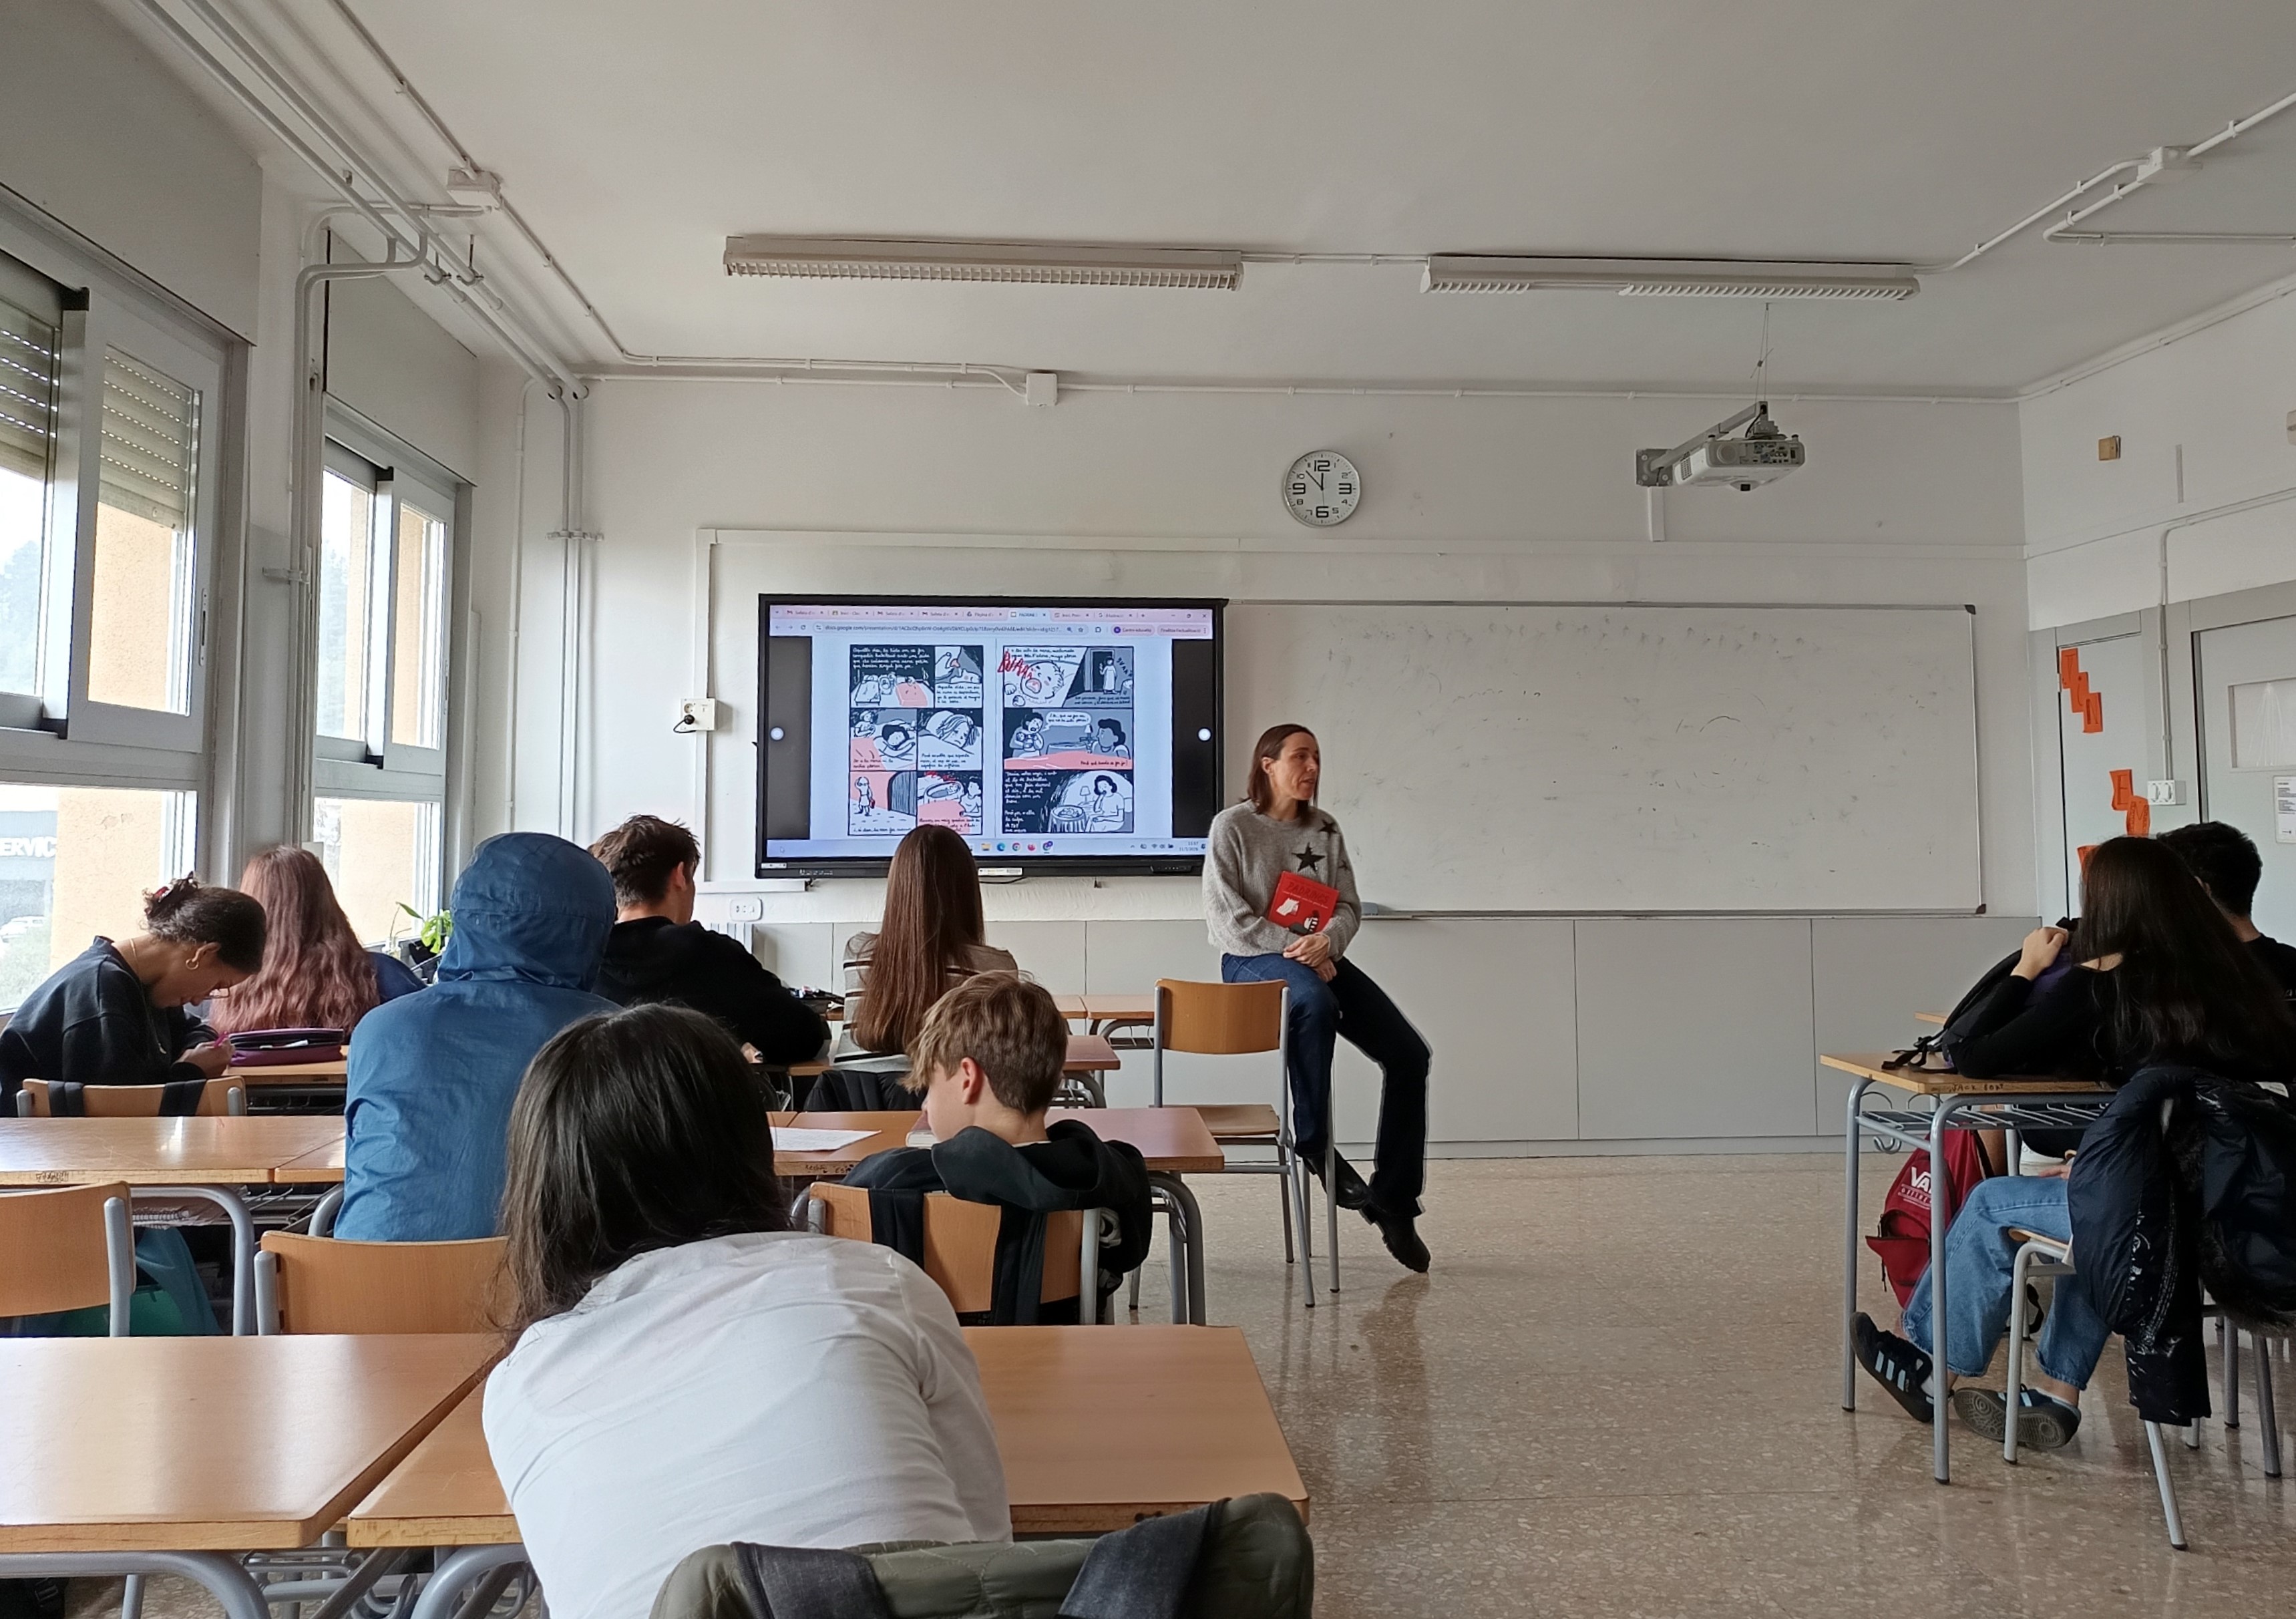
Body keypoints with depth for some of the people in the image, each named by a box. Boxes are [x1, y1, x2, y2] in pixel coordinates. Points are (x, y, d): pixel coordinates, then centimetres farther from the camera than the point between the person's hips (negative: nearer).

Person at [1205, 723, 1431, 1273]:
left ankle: (1393, 1201, 3)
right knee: (1315, 1000, -41)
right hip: (1252, 960, -5)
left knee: (1409, 1055, -9)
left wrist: (1326, 942, -17)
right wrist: (1294, 948, -19)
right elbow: (1227, 916, -10)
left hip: (1319, 958, 6)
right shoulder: (1233, 826, -3)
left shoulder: (1324, 829, 12)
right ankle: (1314, 1143, -22)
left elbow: (1348, 906, 6)